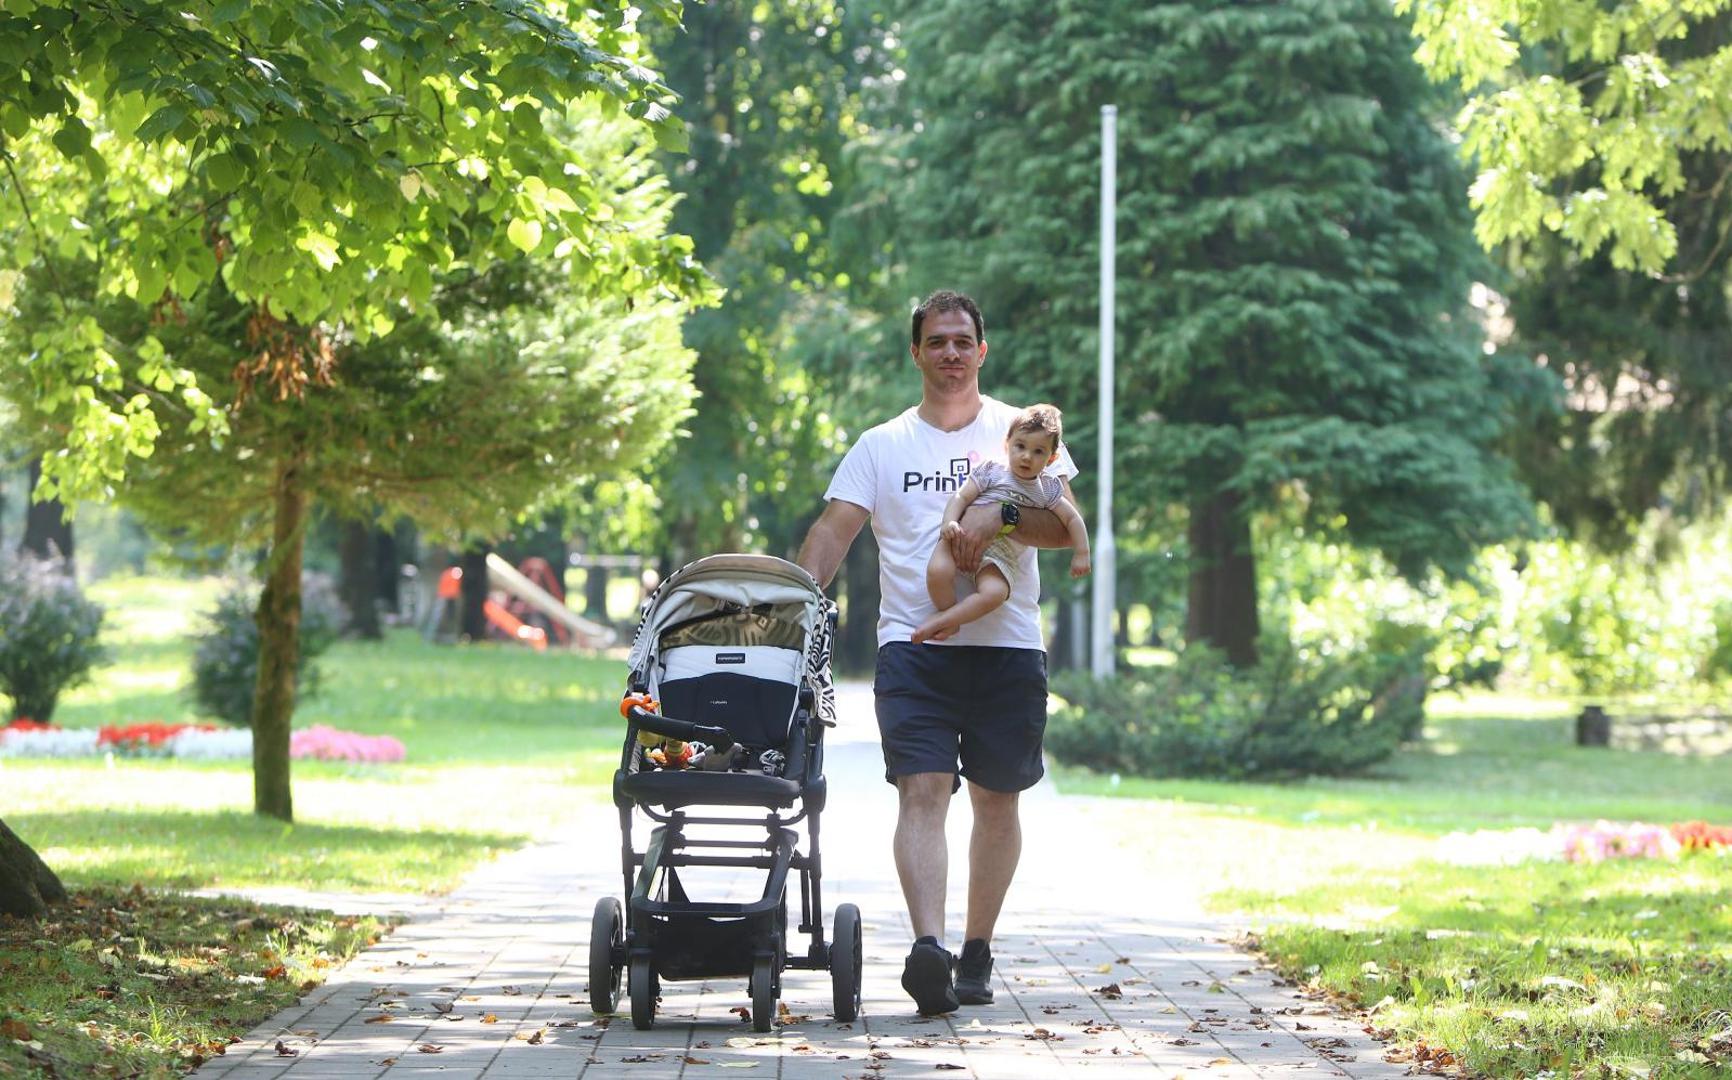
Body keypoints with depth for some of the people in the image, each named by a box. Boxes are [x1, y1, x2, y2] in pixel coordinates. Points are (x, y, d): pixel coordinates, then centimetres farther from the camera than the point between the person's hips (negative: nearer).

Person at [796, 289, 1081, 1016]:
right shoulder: (881, 446, 11)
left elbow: (1066, 525, -3)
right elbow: (833, 530, 2)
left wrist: (999, 515, -21)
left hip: (1007, 643, 1)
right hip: (914, 643, -1)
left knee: (996, 802, 8)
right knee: (923, 792, -16)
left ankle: (976, 953, 21)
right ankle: (927, 948, -30)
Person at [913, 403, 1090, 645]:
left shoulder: (1047, 489, 13)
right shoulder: (991, 471, 6)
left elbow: (1072, 519, 20)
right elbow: (961, 498, 1)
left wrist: (1081, 554, 10)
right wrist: (949, 522, -18)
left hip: (999, 556, 1)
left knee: (995, 593, -33)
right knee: (937, 571, -32)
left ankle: (940, 621, -21)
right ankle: (950, 621, -7)